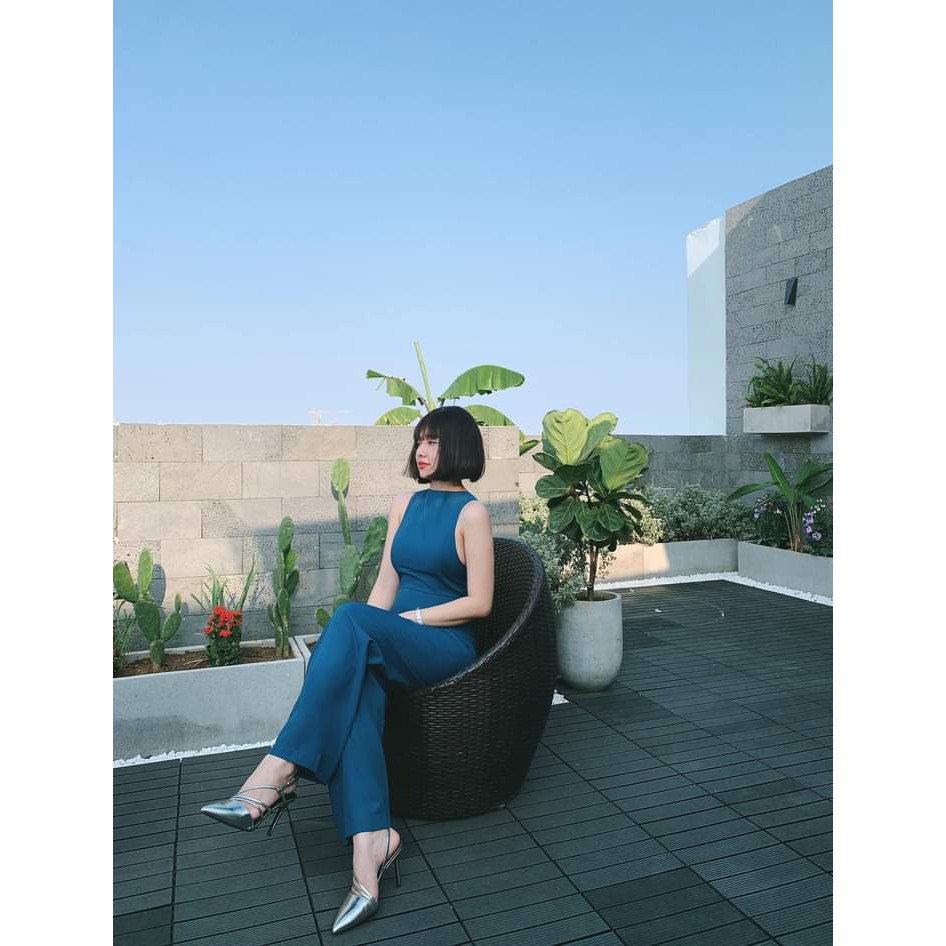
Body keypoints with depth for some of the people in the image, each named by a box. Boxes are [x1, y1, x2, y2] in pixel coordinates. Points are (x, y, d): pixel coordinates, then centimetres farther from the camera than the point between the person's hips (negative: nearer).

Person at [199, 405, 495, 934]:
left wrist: (412, 617, -11)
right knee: (354, 692, -31)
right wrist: (360, 643, -5)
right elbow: (386, 586, 11)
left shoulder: (472, 513, -3)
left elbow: (480, 602, -7)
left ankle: (277, 774, -32)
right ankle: (370, 839, -36)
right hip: (393, 645, 5)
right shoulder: (405, 504, 15)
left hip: (446, 645, -5)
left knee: (349, 618, -33)